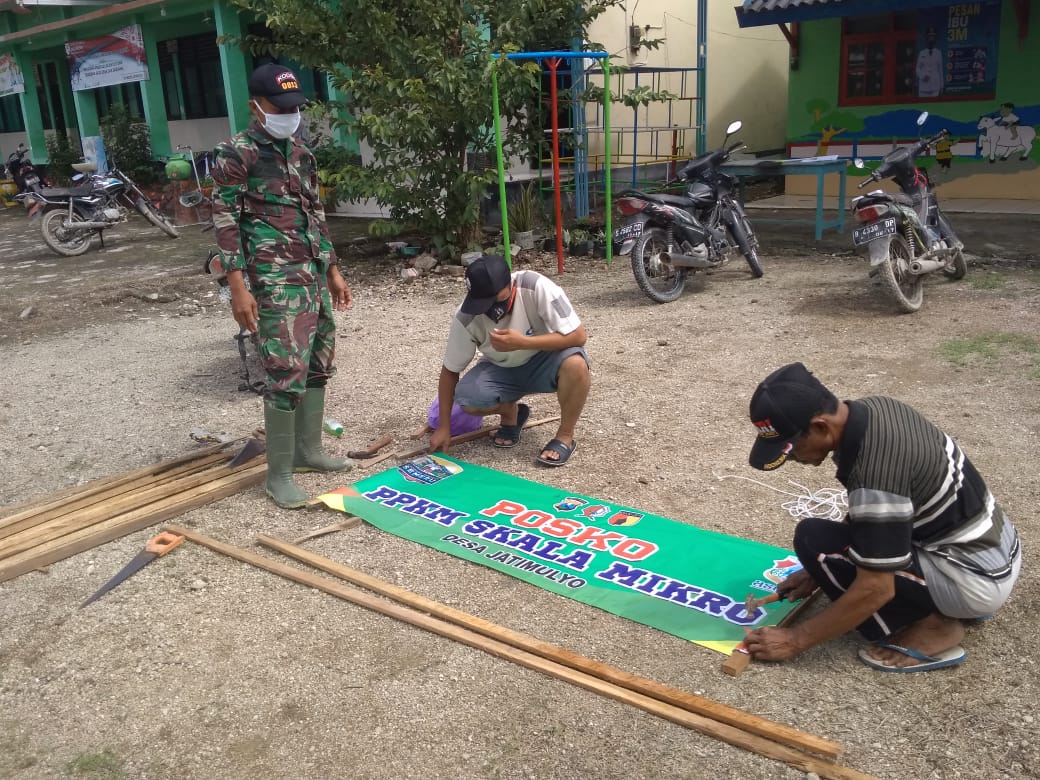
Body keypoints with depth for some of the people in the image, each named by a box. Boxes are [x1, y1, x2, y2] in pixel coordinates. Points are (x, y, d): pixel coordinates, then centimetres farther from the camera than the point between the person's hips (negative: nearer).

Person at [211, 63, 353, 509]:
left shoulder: (300, 153, 16)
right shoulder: (236, 155, -6)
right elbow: (225, 222, -10)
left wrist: (332, 270, 19)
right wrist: (238, 287, -17)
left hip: (313, 275, 8)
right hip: (274, 280, -8)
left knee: (318, 366, 12)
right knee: (287, 373, -10)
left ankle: (308, 450, 27)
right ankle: (278, 475, 0)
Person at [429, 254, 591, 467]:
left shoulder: (535, 287, -30)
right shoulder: (466, 318, -23)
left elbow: (578, 336, -30)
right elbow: (450, 370, -10)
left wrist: (522, 343, -40)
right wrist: (443, 426, -11)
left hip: (544, 361, -2)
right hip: (502, 370, 2)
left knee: (575, 364, -36)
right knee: (467, 398, -27)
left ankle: (565, 436, -11)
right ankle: (510, 413, 7)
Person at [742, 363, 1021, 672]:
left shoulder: (877, 468, -31)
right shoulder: (871, 409, -3)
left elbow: (875, 589, -26)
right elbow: (863, 516, 12)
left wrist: (796, 640, -16)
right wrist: (819, 569, 12)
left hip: (976, 576, -9)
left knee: (813, 539, -16)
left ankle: (930, 629, -5)